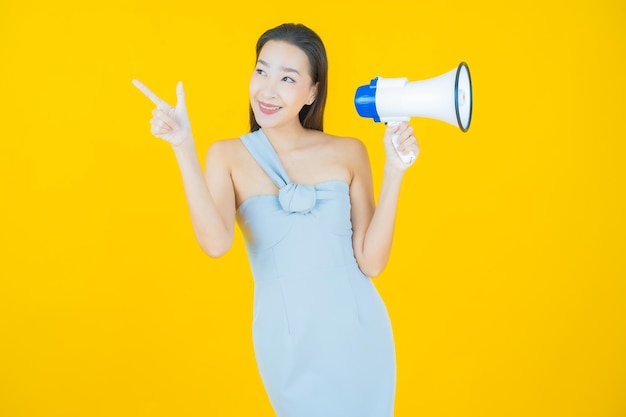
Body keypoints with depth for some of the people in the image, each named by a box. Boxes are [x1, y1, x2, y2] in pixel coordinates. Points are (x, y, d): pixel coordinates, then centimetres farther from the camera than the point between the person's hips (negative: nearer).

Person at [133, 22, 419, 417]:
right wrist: (184, 149, -23)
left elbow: (371, 262, -5)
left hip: (358, 334, 1)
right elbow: (216, 243, -21)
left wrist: (395, 172, -11)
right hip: (289, 343, -1)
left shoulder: (348, 152, -2)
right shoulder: (229, 155, -4)